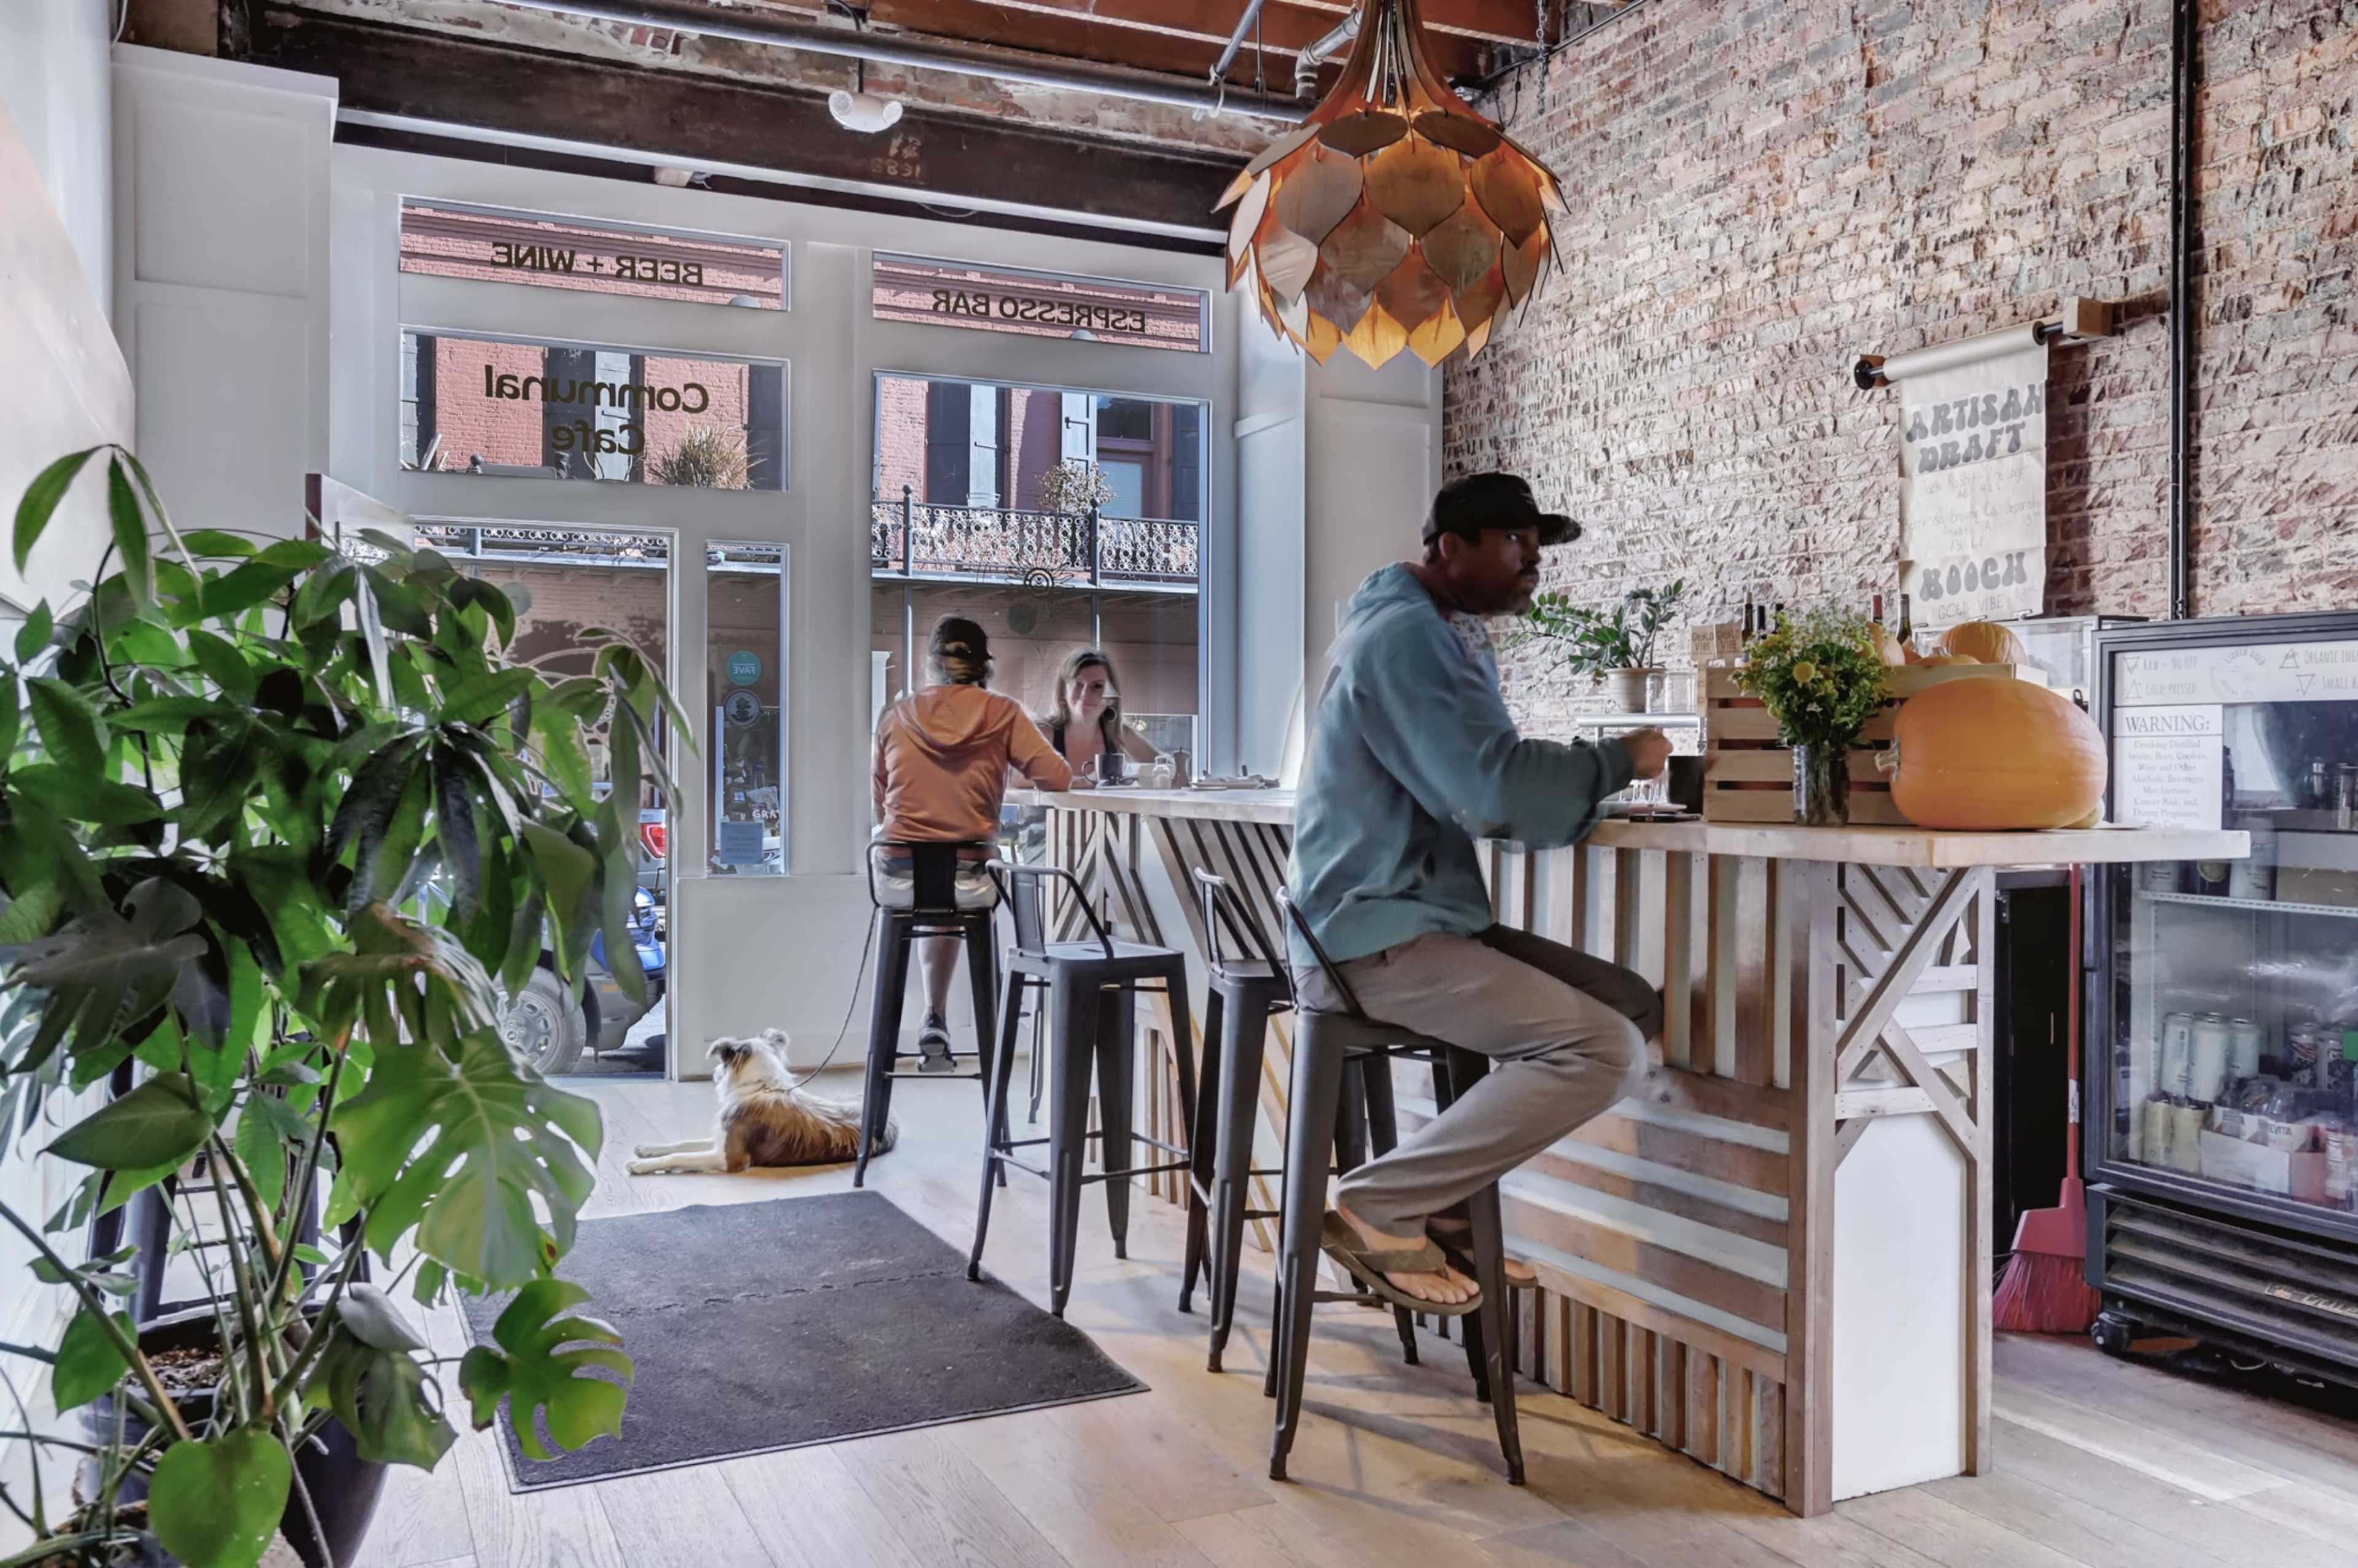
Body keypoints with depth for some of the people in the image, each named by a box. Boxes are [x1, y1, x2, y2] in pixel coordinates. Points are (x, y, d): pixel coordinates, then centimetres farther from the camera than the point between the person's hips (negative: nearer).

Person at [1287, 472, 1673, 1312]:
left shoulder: (1456, 637, 19)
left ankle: (1442, 1195, 7)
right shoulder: (1406, 633, -14)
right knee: (1600, 1047, -19)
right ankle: (1381, 1207, -12)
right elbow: (1493, 786, -24)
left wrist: (1600, 774, 0)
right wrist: (1619, 758, -9)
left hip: (1418, 921, 10)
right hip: (1373, 939, -10)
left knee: (1632, 1004, 7)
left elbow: (1479, 786, 16)